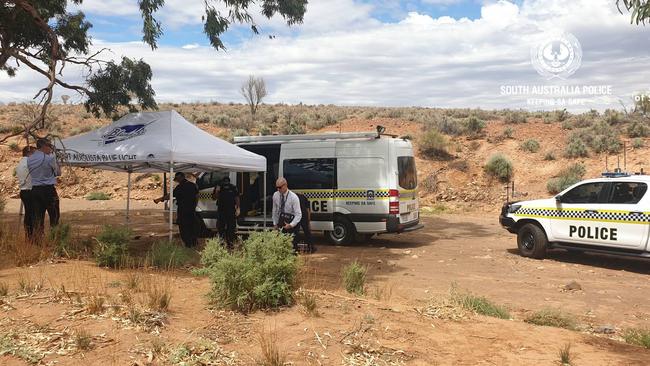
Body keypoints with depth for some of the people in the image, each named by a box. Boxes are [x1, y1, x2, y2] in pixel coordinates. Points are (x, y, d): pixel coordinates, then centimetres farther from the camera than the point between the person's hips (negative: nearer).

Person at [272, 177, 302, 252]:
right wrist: (275, 224, 10)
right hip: (281, 220, 4)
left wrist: (291, 225, -24)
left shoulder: (293, 197, -16)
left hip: (291, 221, -4)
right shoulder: (275, 195, -1)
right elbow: (274, 211, 11)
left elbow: (298, 214, -16)